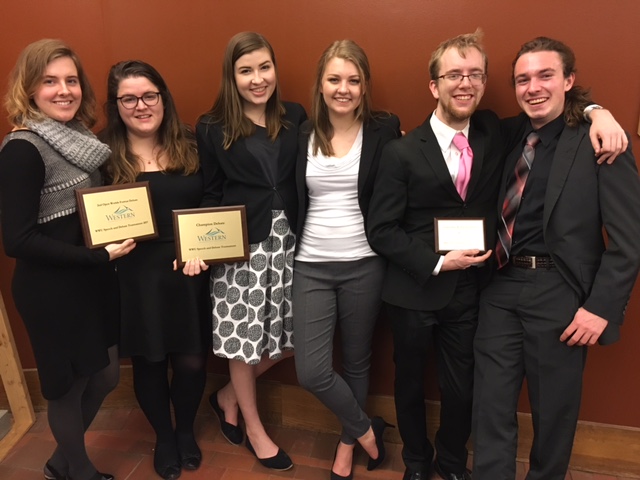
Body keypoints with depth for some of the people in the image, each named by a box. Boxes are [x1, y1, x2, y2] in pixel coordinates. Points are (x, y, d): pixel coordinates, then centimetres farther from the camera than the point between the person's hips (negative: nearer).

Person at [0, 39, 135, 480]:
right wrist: (99, 254, -24)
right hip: (51, 290, -8)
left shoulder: (79, 137, 6)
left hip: (94, 279, 8)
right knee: (68, 386, 12)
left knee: (105, 377, 19)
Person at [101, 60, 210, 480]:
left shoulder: (190, 146, 2)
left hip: (190, 273, 1)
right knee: (149, 363, 14)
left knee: (192, 361, 9)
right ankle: (164, 437, 41)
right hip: (136, 277, -1)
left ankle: (187, 431, 40)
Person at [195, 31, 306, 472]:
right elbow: (209, 196, -1)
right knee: (244, 336, 8)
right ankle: (255, 429, 33)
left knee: (288, 336, 10)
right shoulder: (213, 129, -3)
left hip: (288, 240, 3)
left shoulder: (295, 117, 3)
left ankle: (229, 398, 36)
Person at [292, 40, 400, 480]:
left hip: (364, 264, -1)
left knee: (357, 361, 14)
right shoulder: (302, 134, 3)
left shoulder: (385, 131, -3)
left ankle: (347, 443, 39)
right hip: (311, 266, 2)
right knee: (311, 371, -2)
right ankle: (366, 430, 26)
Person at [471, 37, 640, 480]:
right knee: (491, 403, 11)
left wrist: (601, 307, -12)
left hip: (560, 294, -3)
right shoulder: (509, 137, 7)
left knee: (554, 408, 16)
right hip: (501, 287, 4)